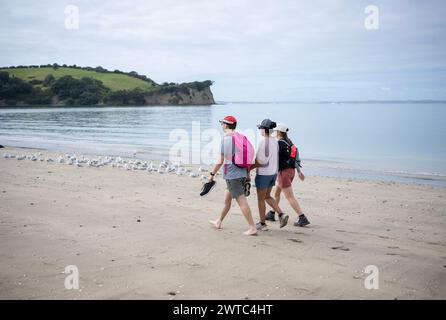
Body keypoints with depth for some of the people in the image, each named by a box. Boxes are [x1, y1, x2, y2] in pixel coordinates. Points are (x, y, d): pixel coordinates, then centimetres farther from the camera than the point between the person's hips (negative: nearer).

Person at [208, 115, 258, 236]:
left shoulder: (226, 138, -12)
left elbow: (220, 160, -14)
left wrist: (212, 174, -4)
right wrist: (247, 173, 20)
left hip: (231, 174, -8)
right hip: (242, 173, 8)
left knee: (241, 201, -7)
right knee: (227, 198, 21)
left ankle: (252, 228, -8)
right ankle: (219, 222, 34)